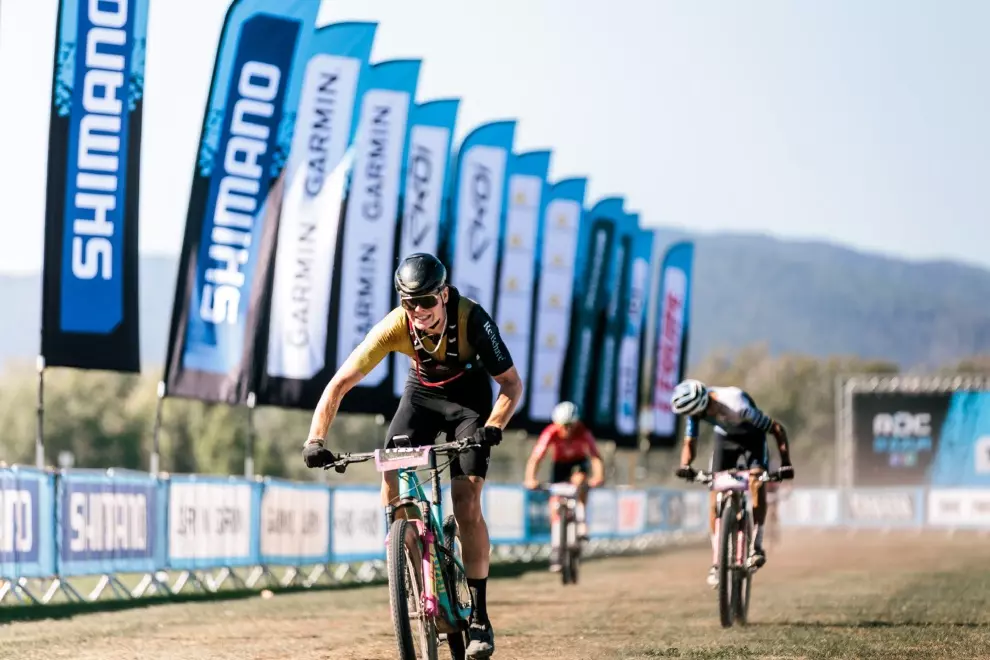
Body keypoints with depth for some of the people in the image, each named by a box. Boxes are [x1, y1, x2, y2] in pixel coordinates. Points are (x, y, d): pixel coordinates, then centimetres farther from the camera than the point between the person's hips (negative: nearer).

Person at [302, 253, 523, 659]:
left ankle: (479, 615, -7)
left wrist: (492, 428, -44)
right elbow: (340, 383, -26)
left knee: (466, 503, -15)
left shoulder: (471, 319, -33)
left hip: (468, 396, -2)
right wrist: (316, 439, -38)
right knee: (392, 485, -19)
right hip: (422, 392, 3)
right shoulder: (395, 327, -29)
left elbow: (511, 384, -26)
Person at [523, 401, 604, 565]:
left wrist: (598, 476, -58)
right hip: (559, 464, 1)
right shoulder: (551, 433, -32)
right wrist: (530, 479, -55)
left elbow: (596, 457, -40)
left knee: (579, 480, -34)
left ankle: (581, 522, -23)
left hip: (579, 462, -1)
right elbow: (535, 458, -39)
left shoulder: (583, 433, -31)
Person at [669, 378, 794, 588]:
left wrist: (786, 464, -37)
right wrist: (685, 465, -36)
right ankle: (716, 562, -2)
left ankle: (756, 546, -22)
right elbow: (689, 443, -15)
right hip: (725, 439, 4)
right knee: (716, 496, -8)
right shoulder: (695, 408, -26)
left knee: (756, 481, -30)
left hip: (752, 439, -4)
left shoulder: (738, 406, -40)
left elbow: (778, 429, -31)